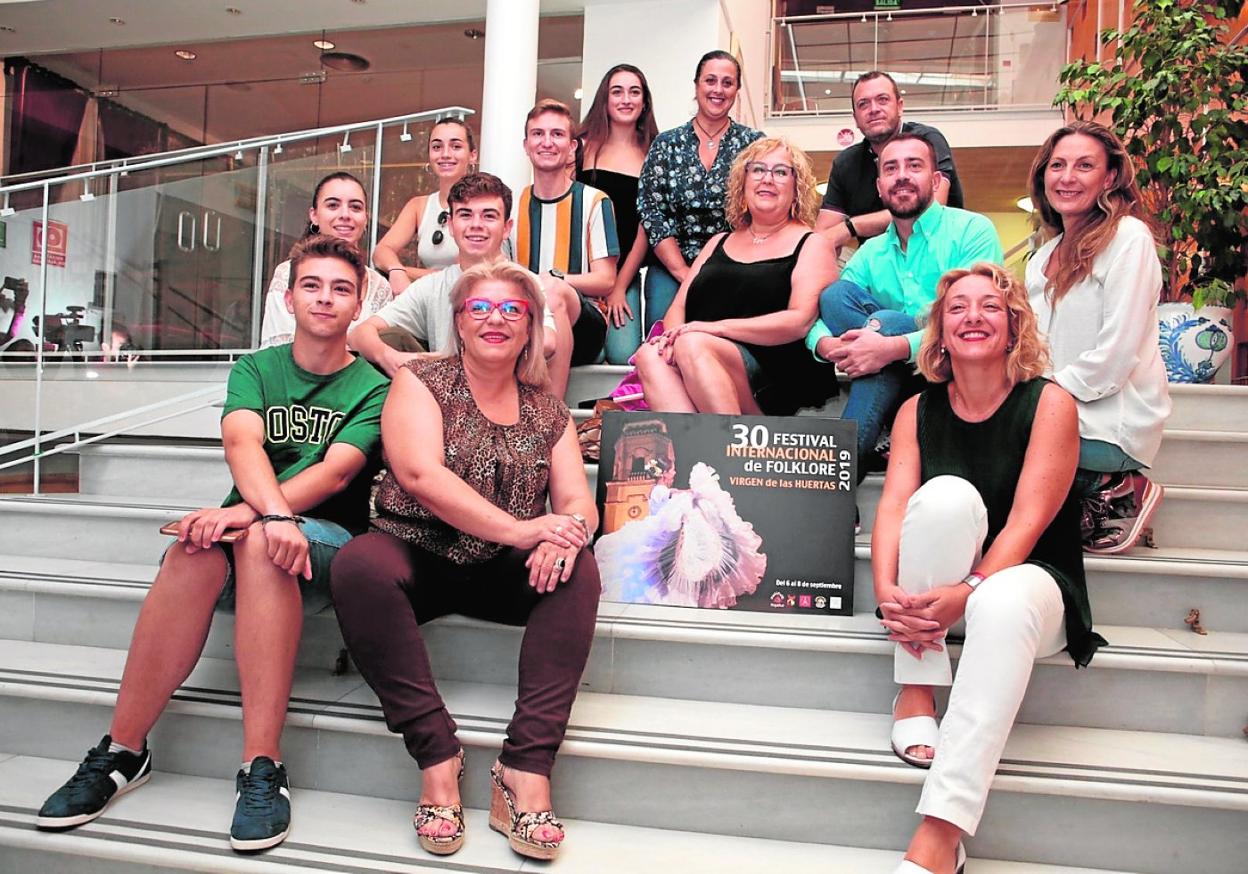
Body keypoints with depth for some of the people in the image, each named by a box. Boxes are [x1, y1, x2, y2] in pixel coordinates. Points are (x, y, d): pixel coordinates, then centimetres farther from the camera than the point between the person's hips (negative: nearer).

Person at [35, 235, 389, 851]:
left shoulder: (374, 388, 5)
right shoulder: (255, 370, 12)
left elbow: (336, 471, -13)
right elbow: (242, 444, -10)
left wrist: (244, 512, -28)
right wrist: (273, 512, -32)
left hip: (328, 541, -2)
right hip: (254, 520, 2)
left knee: (258, 545, -36)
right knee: (197, 550, -33)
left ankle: (262, 768, -35)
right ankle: (123, 751, -20)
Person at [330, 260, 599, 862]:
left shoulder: (547, 411, 12)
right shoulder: (421, 382, 3)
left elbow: (578, 502, 2)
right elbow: (419, 474, -15)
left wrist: (568, 532, -25)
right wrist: (519, 529, -24)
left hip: (504, 573, 3)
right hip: (416, 558, -2)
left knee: (577, 570, -26)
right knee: (358, 566, -33)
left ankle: (525, 772, -28)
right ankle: (437, 757, -26)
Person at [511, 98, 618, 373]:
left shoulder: (594, 201, 7)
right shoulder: (513, 205, 17)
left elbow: (605, 281, 0)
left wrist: (553, 279, -16)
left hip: (582, 323, -2)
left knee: (553, 292, -36)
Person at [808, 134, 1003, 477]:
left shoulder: (972, 230, -2)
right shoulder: (871, 253, 15)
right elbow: (815, 320, 6)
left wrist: (893, 347, -30)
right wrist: (827, 345, -20)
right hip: (897, 382, 5)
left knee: (887, 321, -30)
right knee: (836, 293, -15)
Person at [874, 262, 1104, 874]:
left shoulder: (1049, 403, -5)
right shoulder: (919, 411, 4)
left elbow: (1028, 520, -16)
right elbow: (892, 507, -9)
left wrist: (970, 592, -30)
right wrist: (887, 592, -27)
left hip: (1025, 580, -2)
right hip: (930, 589, 2)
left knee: (1006, 601, -39)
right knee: (948, 495, -28)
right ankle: (915, 691, -21)